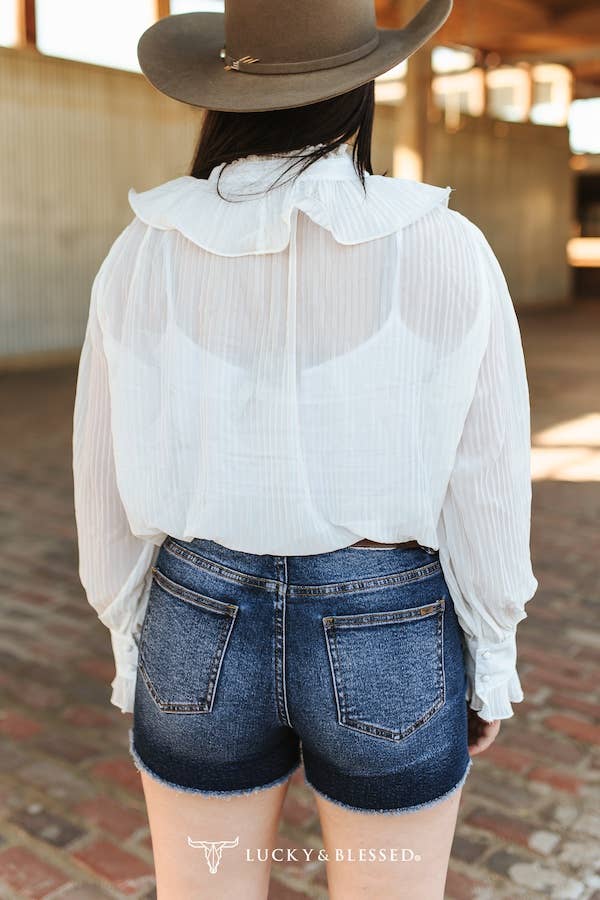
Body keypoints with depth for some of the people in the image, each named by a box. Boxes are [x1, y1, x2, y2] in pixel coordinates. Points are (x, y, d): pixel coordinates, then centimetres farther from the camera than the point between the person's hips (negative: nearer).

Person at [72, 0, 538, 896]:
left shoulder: (146, 252, -7)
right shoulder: (446, 251, -13)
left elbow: (111, 480, -2)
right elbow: (484, 487, -9)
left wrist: (132, 642, 11)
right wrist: (492, 656, 5)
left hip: (205, 628, 2)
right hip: (386, 638, -1)